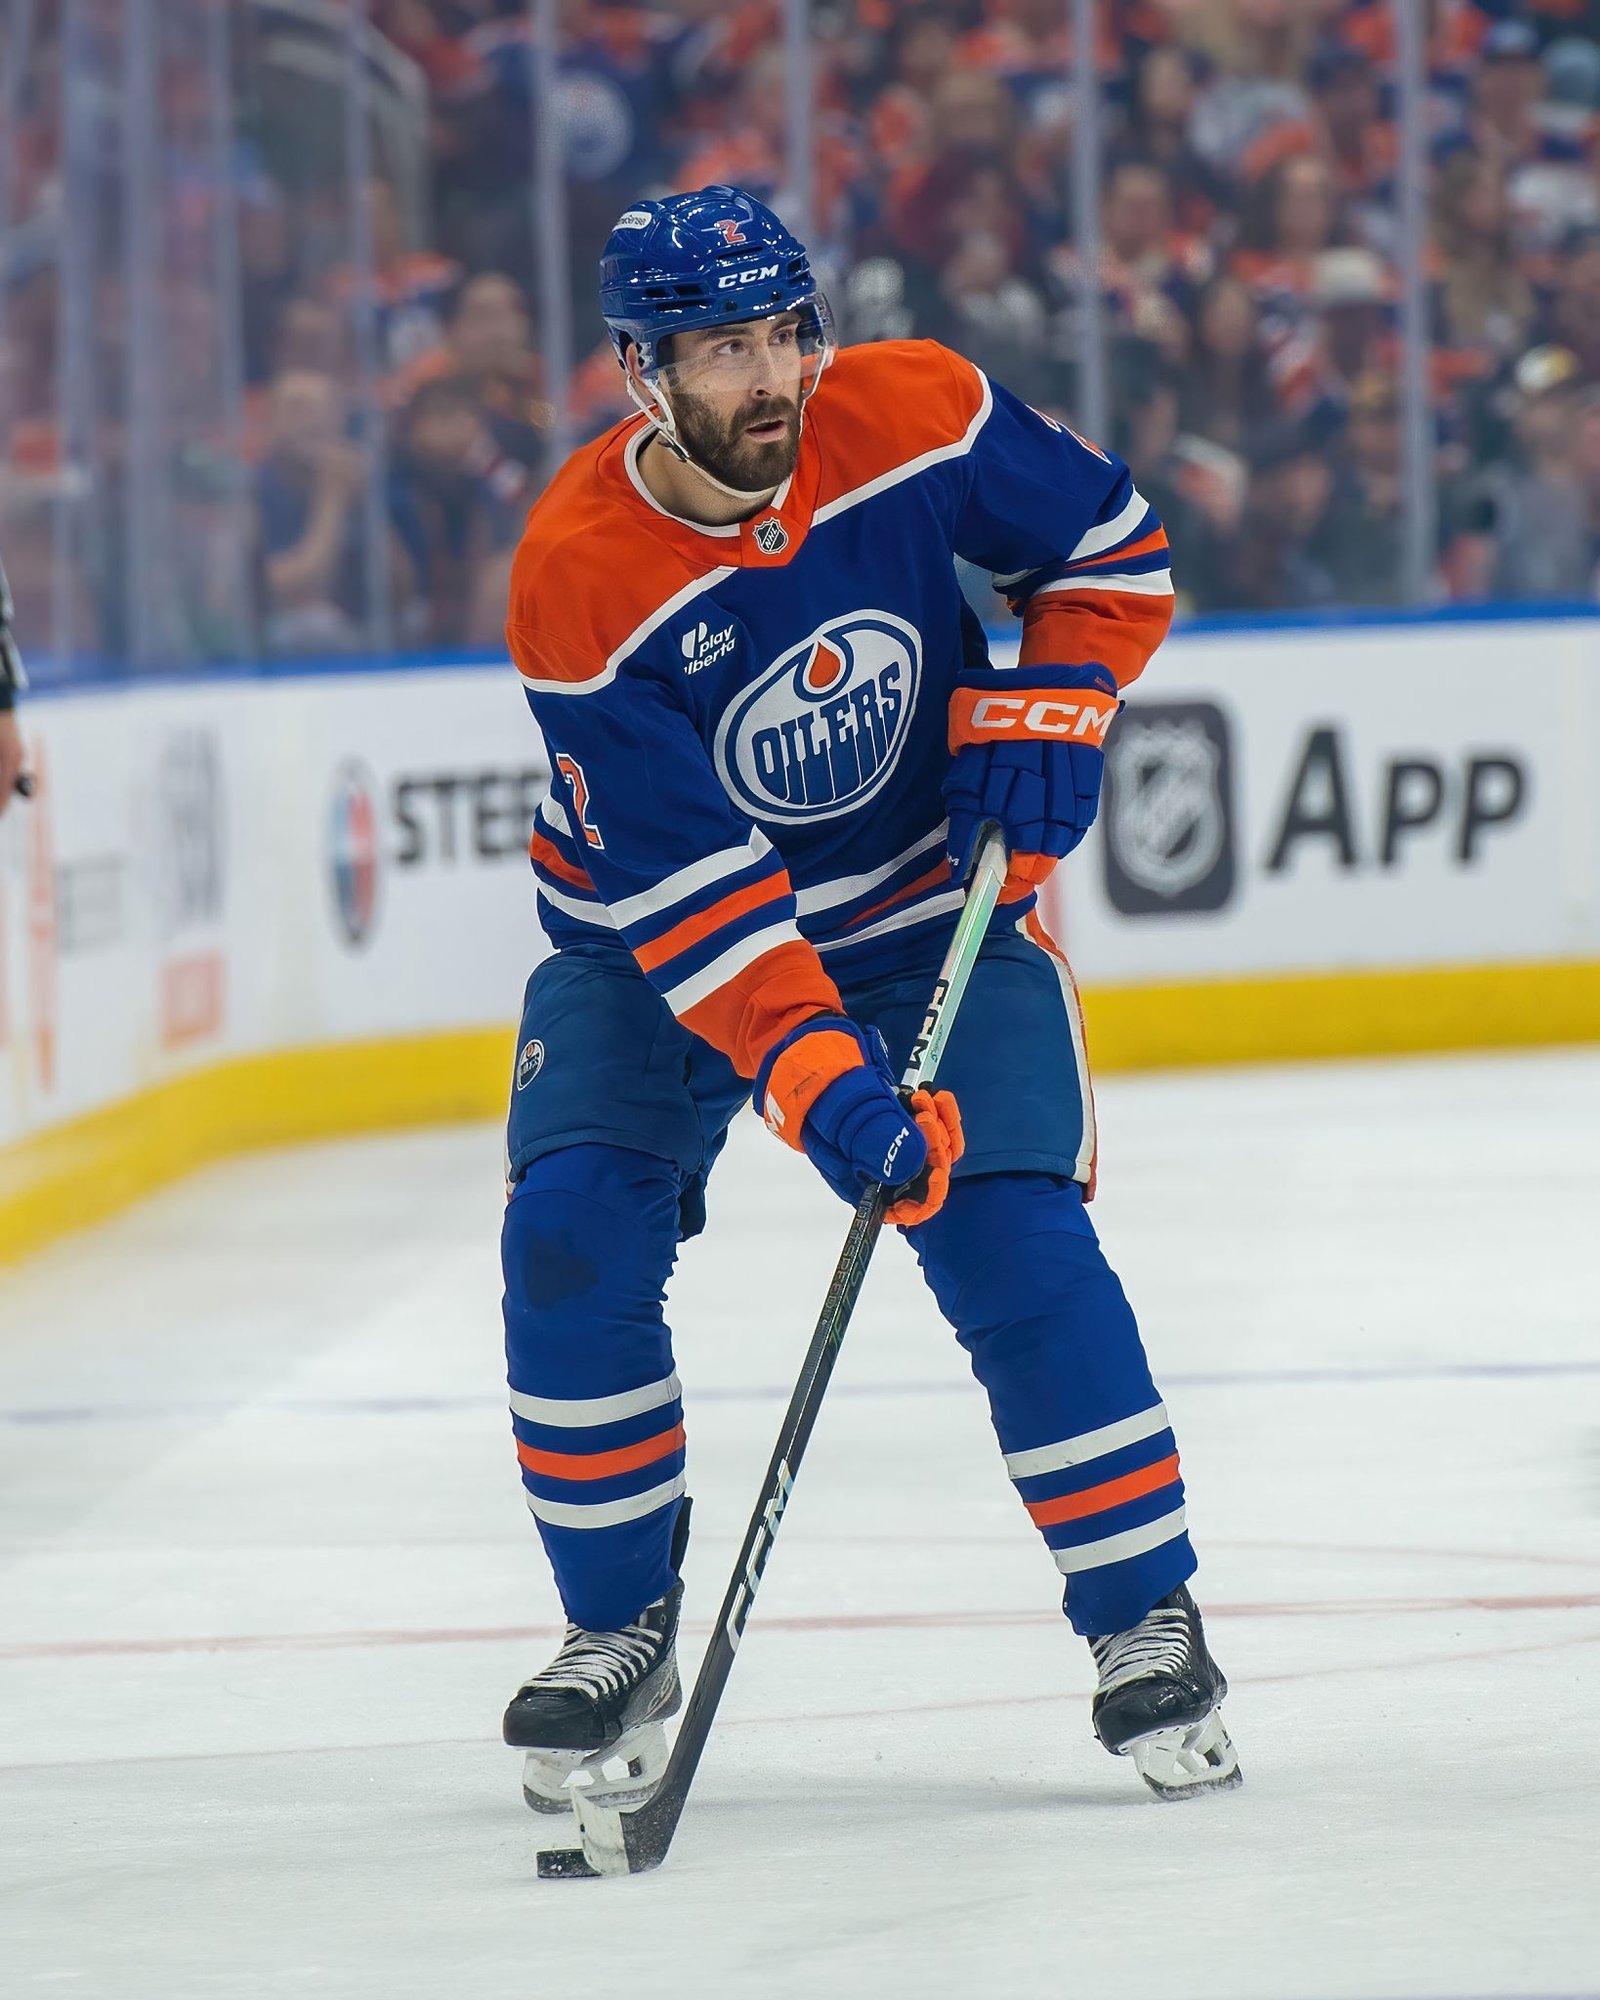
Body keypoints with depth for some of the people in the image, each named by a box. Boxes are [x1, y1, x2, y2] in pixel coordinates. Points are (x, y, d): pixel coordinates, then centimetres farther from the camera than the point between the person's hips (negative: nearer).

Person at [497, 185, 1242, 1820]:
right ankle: (620, 1627, 2)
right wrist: (815, 1083, -40)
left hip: (928, 903, 1)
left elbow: (1112, 545, 0)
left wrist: (1044, 707, -17)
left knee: (1012, 1239, -15)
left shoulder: (916, 420, -19)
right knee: (573, 1238, -17)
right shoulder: (579, 579, -26)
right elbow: (685, 890, -30)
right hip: (657, 945, -1)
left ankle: (1144, 1617, -1)